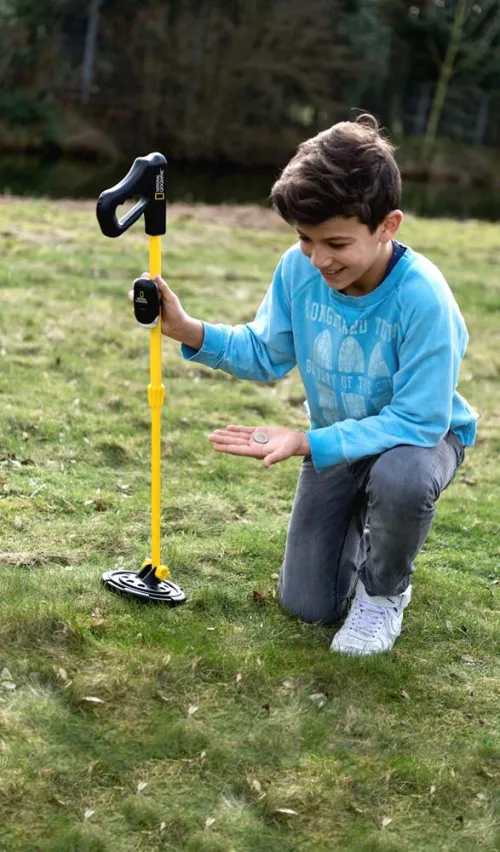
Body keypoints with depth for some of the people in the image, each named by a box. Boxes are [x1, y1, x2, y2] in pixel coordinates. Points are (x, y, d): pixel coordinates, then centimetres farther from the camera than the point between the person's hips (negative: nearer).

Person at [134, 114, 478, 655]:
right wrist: (189, 332, -21)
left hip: (421, 434, -4)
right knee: (305, 606, 5)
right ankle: (363, 515, 37)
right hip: (338, 437, 4)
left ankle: (384, 593, -9)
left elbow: (416, 422, -33)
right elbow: (267, 355, -5)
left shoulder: (422, 297, -35)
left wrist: (305, 444, -38)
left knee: (401, 477, -43)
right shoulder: (298, 270, -20)